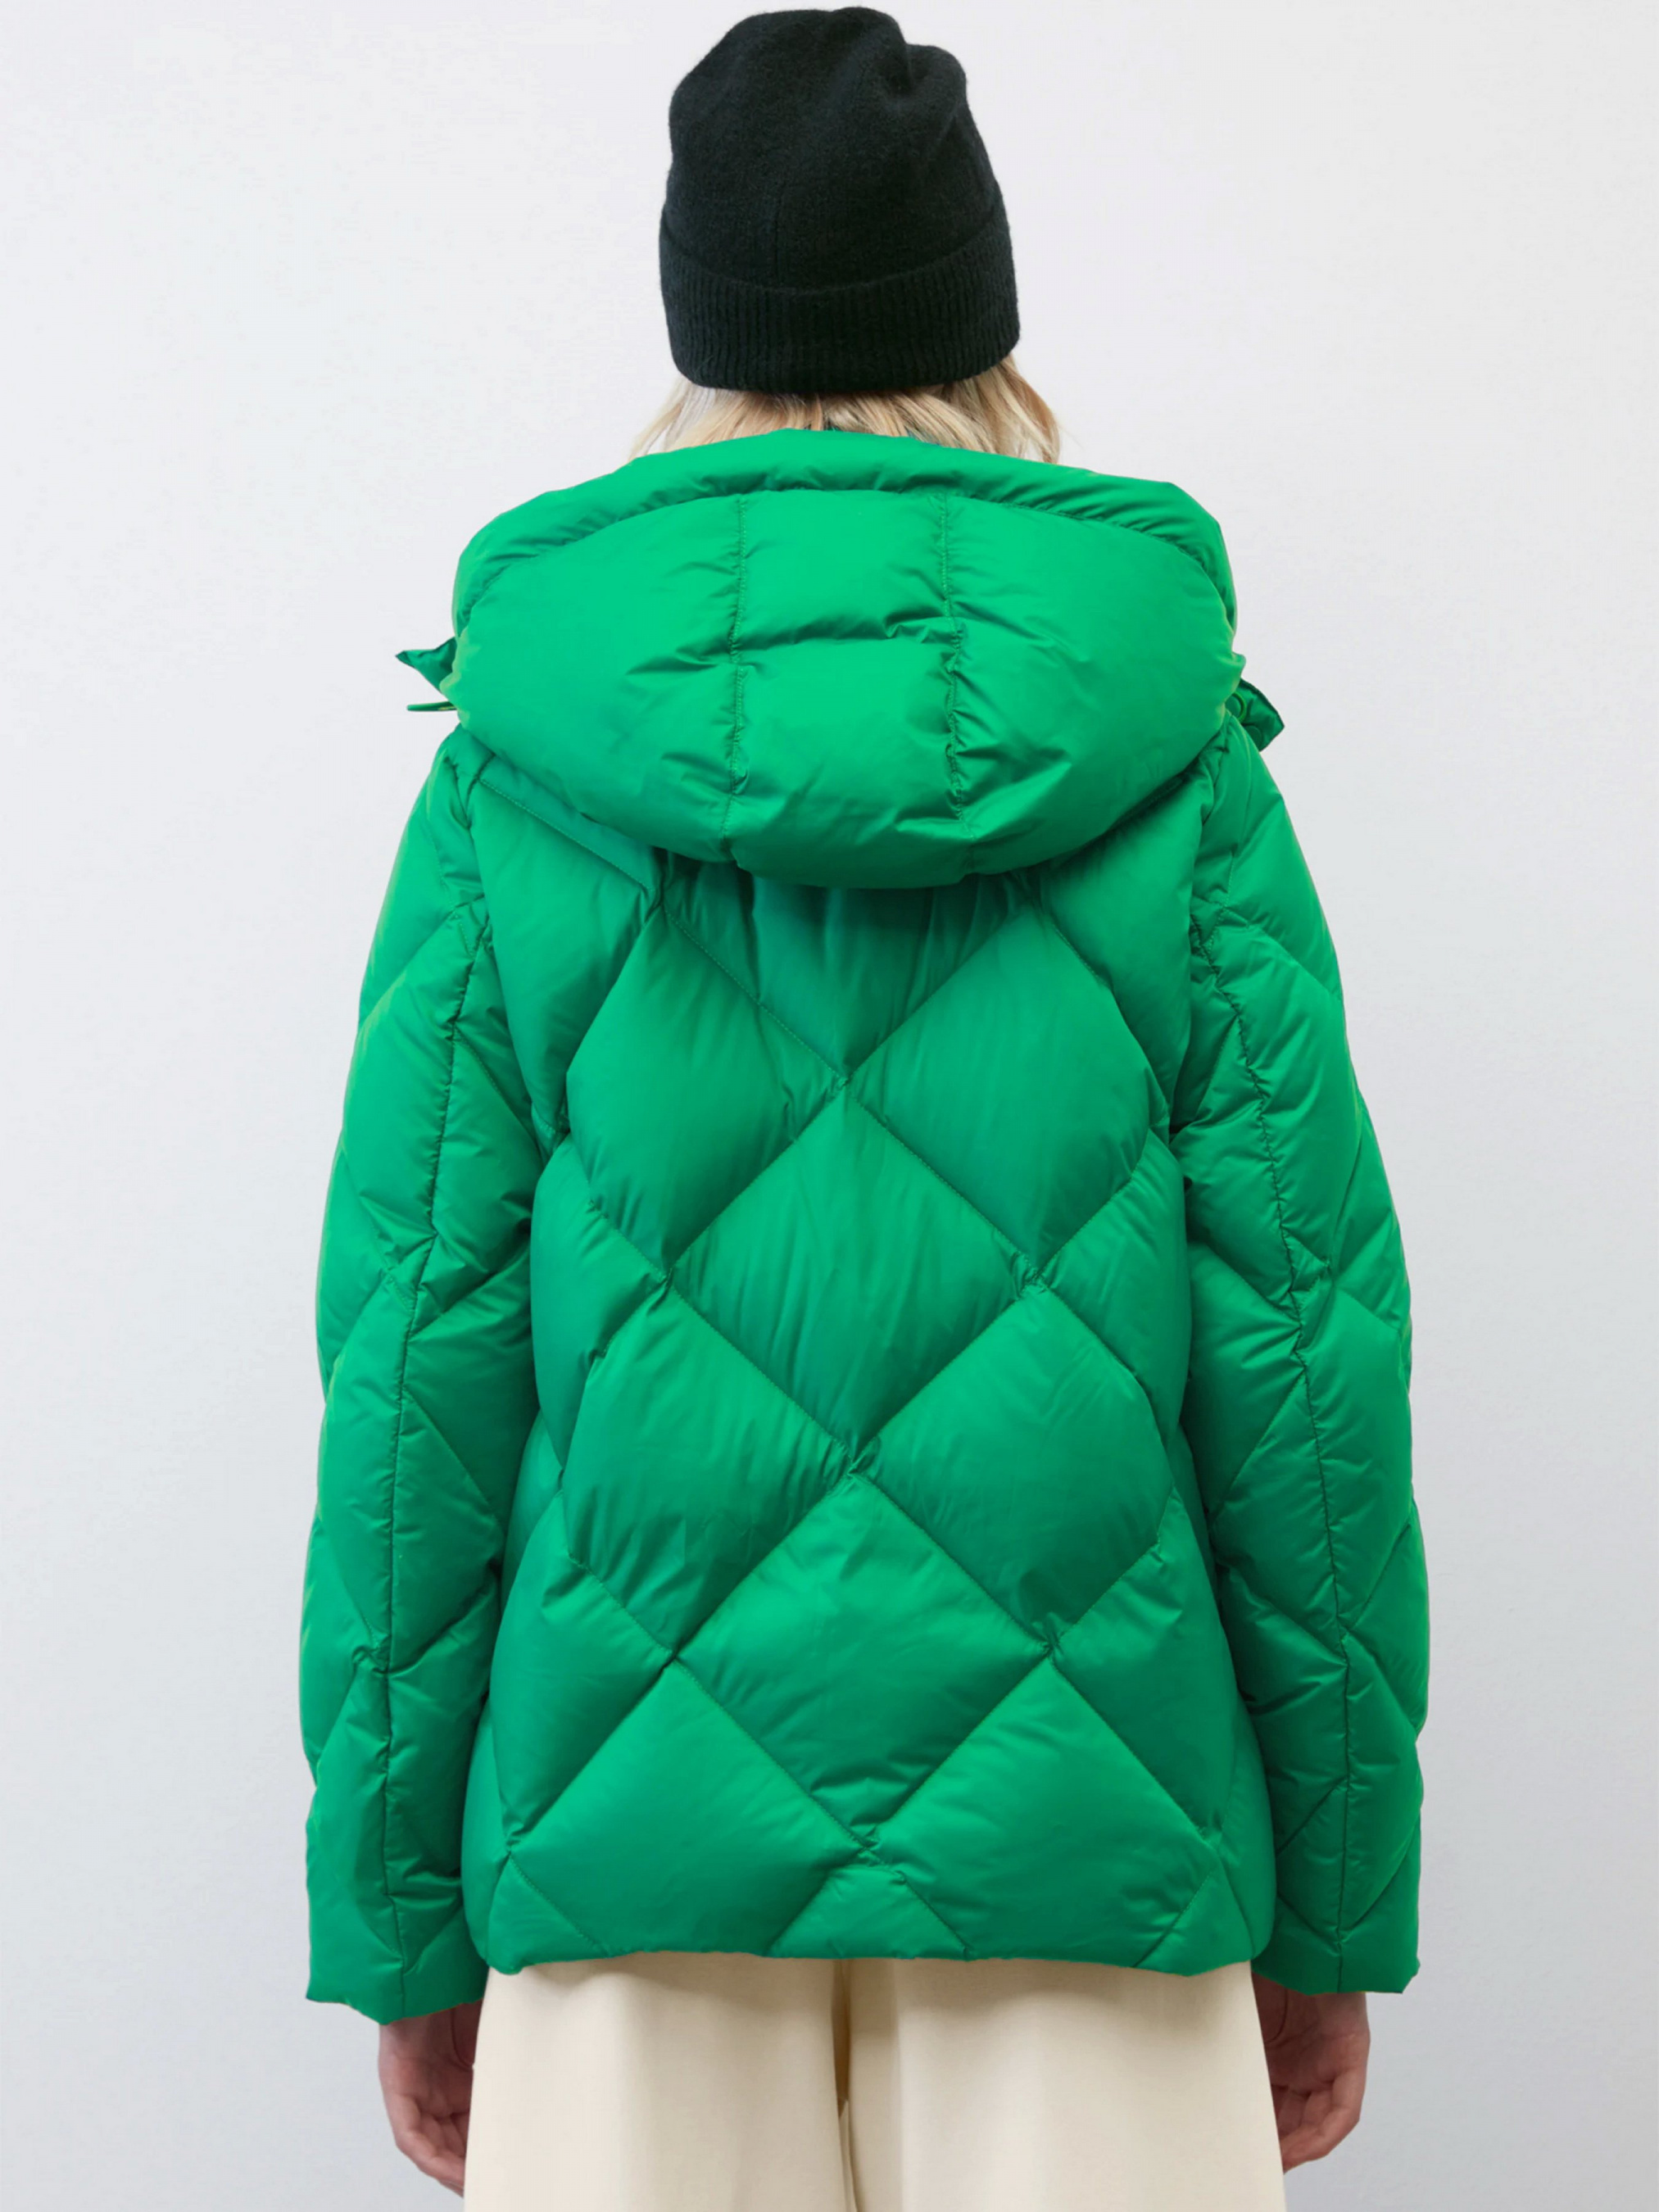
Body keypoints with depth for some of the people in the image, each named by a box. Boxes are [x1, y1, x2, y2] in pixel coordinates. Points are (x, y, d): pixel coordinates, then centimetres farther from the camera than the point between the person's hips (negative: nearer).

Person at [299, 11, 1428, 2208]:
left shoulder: (509, 779, 0)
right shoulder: (1177, 762, 0)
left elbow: (422, 1350, -1)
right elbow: (1307, 1339, -1)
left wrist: (403, 1934, 8)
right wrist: (1337, 1914, 9)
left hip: (640, 1827, 1)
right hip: (1088, 1846, 0)